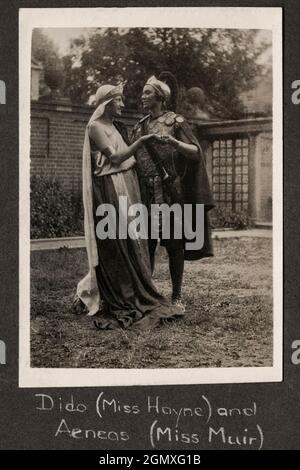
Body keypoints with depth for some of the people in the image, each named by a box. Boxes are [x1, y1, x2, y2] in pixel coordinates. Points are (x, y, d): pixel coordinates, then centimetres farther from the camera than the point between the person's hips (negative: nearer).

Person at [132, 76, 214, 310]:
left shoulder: (175, 121, 1)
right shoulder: (139, 126, 17)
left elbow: (196, 152, -7)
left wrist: (173, 142, -22)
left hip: (171, 191, -4)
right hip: (146, 192, 5)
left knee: (174, 243, -2)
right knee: (146, 243, 3)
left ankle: (177, 295, 7)